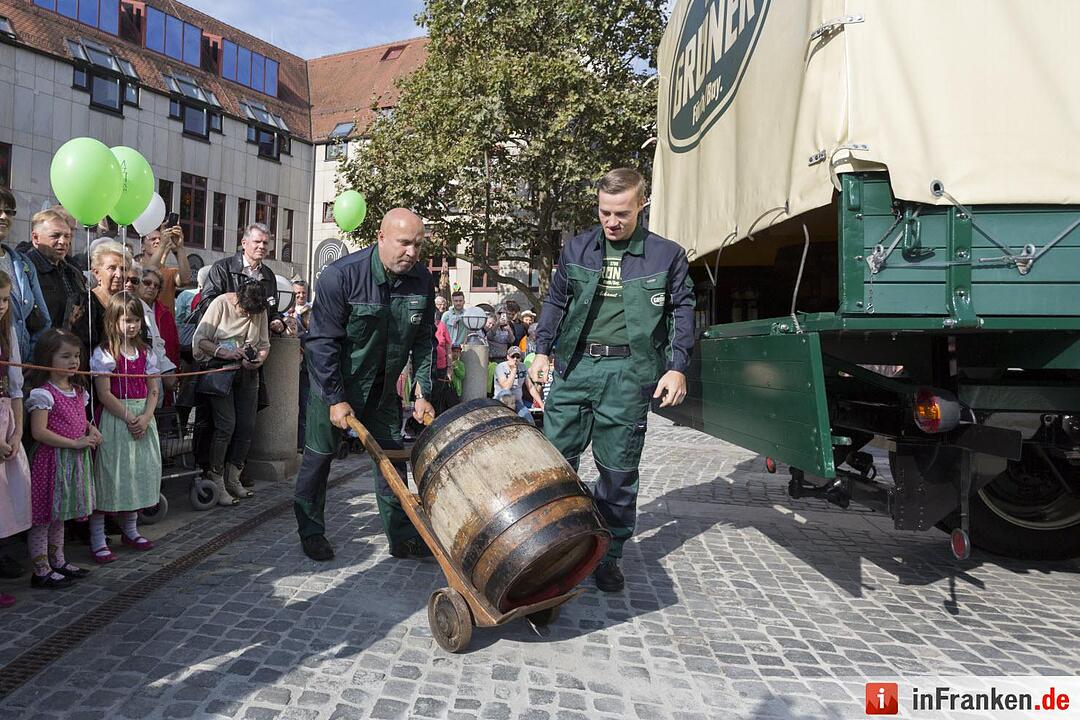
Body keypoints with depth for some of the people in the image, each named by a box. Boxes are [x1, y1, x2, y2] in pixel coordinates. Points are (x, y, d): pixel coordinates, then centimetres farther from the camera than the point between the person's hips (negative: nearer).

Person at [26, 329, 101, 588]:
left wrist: (91, 430, 2)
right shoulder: (43, 393, -14)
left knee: (59, 514, 19)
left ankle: (58, 561, 30)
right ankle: (41, 571, 8)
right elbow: (38, 431, -20)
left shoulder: (78, 390, 11)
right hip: (53, 460, -8)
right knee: (43, 516, 0)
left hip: (75, 460, 8)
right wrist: (74, 443, -22)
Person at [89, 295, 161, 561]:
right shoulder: (104, 353, -8)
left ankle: (130, 529, 27)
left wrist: (145, 417, -9)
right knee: (109, 474, -3)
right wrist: (129, 418, -16)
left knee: (139, 472, 11)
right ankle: (97, 539, 6)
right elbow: (105, 394, -12)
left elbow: (153, 390, 6)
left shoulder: (145, 352, 8)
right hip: (114, 419, -5)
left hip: (143, 419, 6)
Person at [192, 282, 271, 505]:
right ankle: (216, 484, 0)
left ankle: (233, 479, 18)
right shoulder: (221, 304, -9)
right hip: (220, 370, -5)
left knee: (247, 426, 2)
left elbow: (264, 344, 9)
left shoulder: (260, 311, 3)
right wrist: (224, 352, -22)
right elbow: (200, 339, -9)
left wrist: (259, 360, -12)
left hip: (247, 374, 5)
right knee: (226, 425, -11)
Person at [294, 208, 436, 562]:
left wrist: (423, 392, -5)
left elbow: (424, 340, 0)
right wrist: (336, 399, -21)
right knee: (319, 456, 5)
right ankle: (311, 532, 23)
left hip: (382, 386, 4)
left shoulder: (422, 280, -10)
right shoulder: (341, 275, -24)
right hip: (334, 382, -4)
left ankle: (402, 535, 14)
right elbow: (322, 341, -21)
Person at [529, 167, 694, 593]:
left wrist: (677, 367, -3)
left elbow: (683, 311, 7)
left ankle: (609, 555, 18)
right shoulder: (576, 249, 10)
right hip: (574, 367, 3)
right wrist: (542, 350, 8)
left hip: (627, 373, -2)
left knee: (618, 468, 3)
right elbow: (555, 302, 17)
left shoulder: (666, 254, 4)